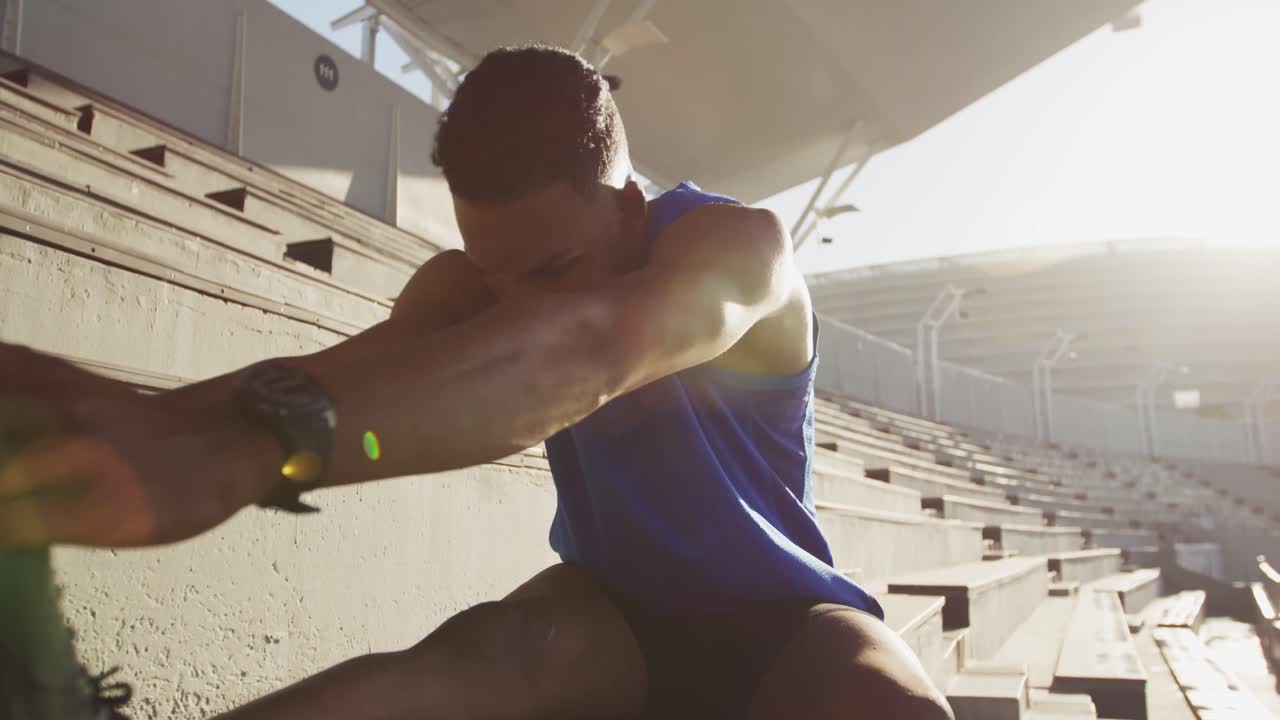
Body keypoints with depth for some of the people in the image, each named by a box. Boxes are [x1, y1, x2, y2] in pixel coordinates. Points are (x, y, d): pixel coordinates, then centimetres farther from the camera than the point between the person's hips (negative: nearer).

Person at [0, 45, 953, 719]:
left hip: (778, 617, -2)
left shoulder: (741, 246, -24)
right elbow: (370, 361, -30)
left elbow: (587, 348, -47)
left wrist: (248, 452, -63)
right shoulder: (475, 281, -7)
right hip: (618, 608, 3)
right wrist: (161, 421, -53)